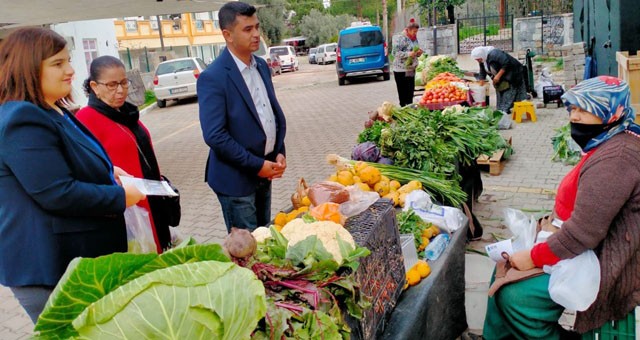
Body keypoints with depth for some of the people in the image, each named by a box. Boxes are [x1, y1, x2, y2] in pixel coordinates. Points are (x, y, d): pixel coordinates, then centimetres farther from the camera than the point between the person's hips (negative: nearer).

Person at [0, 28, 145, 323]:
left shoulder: (51, 112, 11)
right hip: (50, 266, -10)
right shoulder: (24, 122, -23)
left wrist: (107, 171, 7)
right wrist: (120, 197, -16)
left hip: (80, 255, 10)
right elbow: (58, 194, -28)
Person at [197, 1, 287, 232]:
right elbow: (214, 136, -21)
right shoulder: (212, 78, -18)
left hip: (265, 171, 7)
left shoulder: (261, 66, 6)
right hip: (236, 178, -7)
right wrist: (256, 165, -17)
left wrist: (279, 152, 0)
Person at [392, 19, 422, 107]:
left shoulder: (415, 39, 12)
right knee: (403, 91, -2)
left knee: (411, 90, 10)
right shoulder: (402, 39, -13)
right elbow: (395, 52, -19)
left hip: (411, 69, 8)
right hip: (401, 70, -8)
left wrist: (418, 53, 0)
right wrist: (408, 54, -26)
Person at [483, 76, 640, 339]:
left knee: (514, 295, -17)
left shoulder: (613, 158, -26)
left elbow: (582, 234, -28)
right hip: (591, 251, 11)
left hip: (604, 266, -11)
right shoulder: (610, 144, 9)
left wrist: (534, 257, -19)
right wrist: (552, 224, 6)